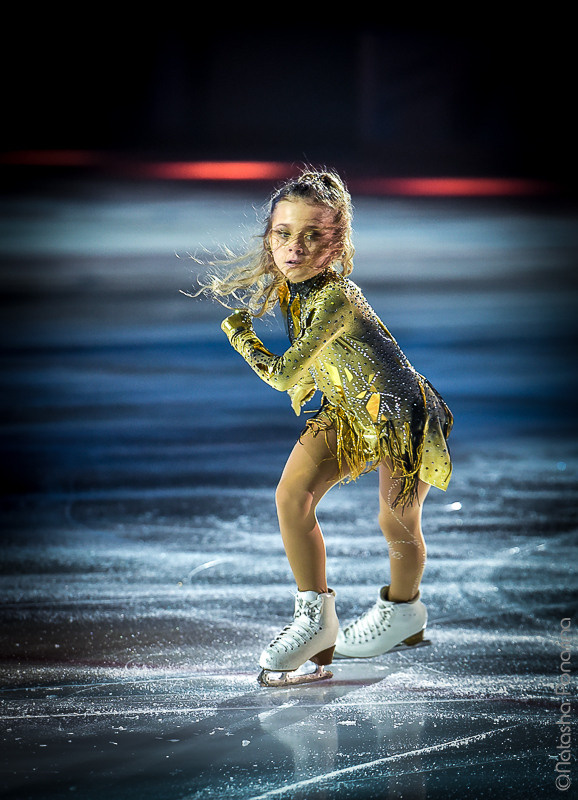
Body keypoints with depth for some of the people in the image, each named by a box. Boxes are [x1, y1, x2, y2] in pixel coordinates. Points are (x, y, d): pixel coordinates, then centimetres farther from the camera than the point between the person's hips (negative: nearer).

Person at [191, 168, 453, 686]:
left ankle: (404, 611, 37)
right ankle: (316, 618, 1)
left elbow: (284, 376, -33)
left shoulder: (335, 299, -35)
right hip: (344, 411, 7)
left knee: (397, 524, 5)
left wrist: (240, 332, -21)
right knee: (292, 495, -11)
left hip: (401, 413, -7)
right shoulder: (286, 289, -8)